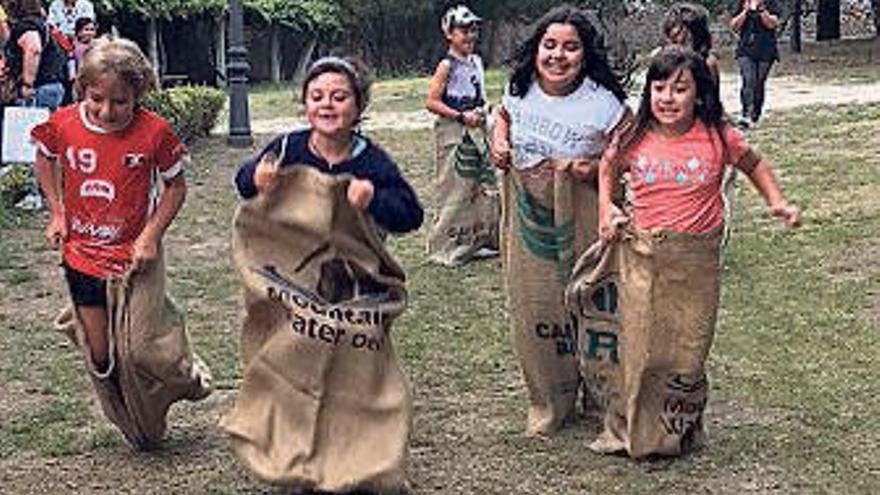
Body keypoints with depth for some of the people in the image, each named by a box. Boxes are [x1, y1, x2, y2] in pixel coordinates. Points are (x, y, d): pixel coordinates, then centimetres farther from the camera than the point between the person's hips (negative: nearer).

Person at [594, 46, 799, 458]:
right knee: (640, 350, 5)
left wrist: (777, 202, 1)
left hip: (697, 259, -1)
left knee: (687, 352, 6)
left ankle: (680, 435, 24)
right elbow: (608, 167, 18)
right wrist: (605, 208, 5)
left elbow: (753, 164, 12)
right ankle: (633, 433, 22)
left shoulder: (718, 137, -7)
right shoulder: (634, 140, -3)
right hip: (641, 257, 1)